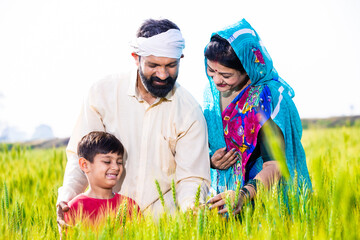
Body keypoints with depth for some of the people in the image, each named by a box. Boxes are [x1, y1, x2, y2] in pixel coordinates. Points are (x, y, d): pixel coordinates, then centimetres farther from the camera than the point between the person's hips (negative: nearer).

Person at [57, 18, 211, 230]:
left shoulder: (190, 112, -1)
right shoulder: (103, 93, 0)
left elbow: (192, 179, -1)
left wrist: (190, 213, -21)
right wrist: (66, 197, -13)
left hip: (161, 221, 0)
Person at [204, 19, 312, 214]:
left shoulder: (270, 97, -19)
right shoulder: (211, 92, 1)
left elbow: (275, 165, -25)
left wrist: (244, 194, -40)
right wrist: (210, 161, -10)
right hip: (224, 192, 5)